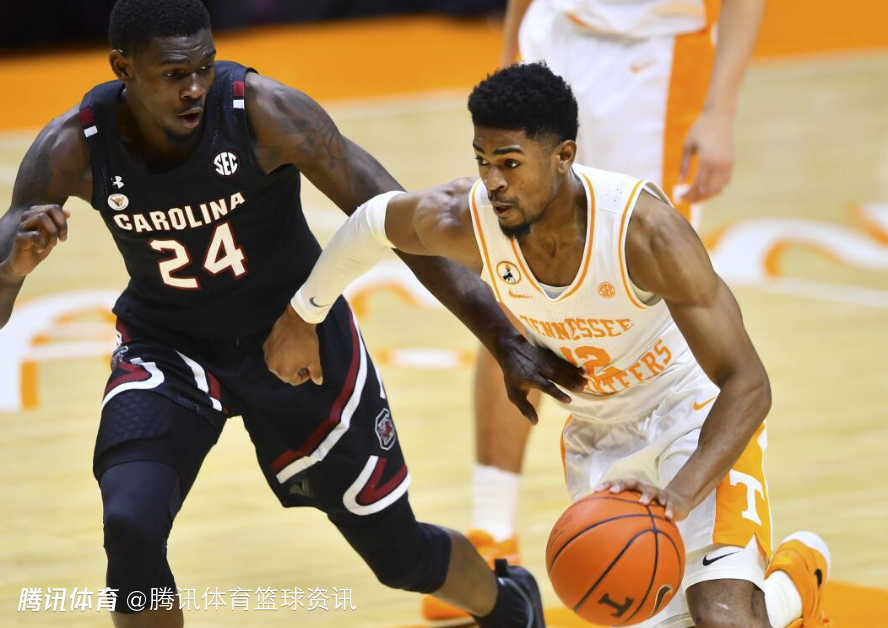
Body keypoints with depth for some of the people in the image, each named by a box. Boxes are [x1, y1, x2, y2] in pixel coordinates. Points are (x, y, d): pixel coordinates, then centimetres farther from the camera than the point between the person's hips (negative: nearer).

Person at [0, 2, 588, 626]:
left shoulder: (264, 112, -29)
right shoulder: (73, 149, -23)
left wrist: (507, 343, -28)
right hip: (168, 346, 1)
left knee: (401, 555, 11)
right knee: (130, 528, -26)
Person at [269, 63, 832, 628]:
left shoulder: (645, 229, -34)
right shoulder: (463, 221, -23)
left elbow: (748, 384, -33)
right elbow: (372, 222, 3)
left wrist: (682, 495, -47)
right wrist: (304, 318, 15)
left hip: (698, 413, -5)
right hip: (597, 433, 5)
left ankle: (797, 578, 12)